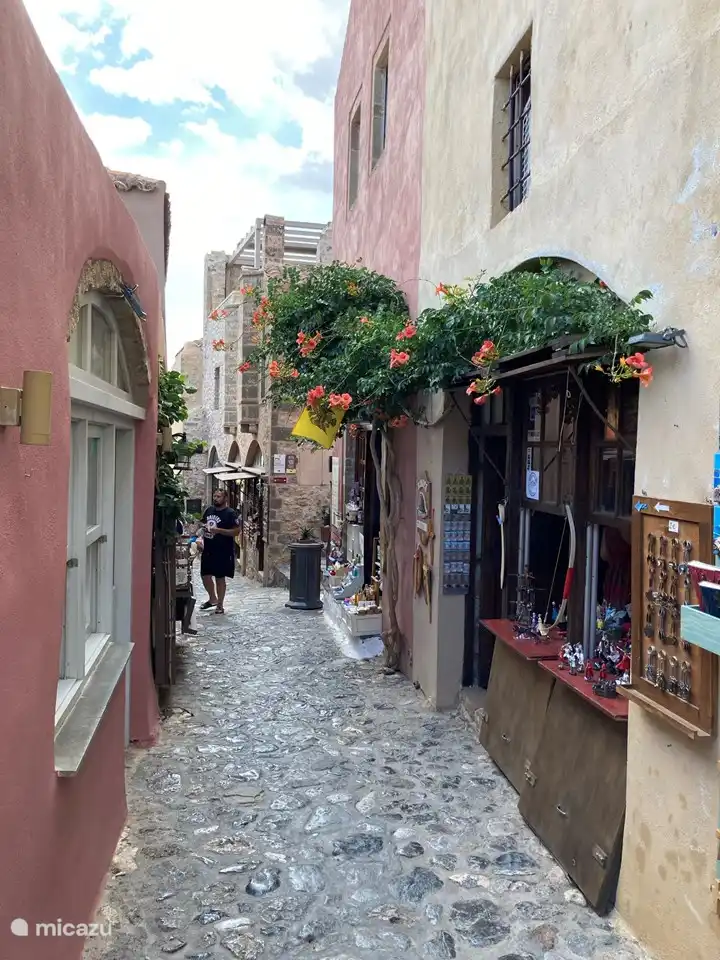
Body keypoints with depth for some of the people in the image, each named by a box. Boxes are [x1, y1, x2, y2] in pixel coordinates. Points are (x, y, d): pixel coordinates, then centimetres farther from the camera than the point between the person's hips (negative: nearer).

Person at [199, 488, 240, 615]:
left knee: (220, 578, 1)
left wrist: (219, 530, -23)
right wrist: (202, 527, -1)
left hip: (223, 551, -6)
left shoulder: (230, 513, -11)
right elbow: (203, 523, 24)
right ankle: (213, 599, 34)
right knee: (205, 575, 11)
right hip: (208, 550, 6)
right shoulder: (209, 510, 9)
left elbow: (236, 531, -16)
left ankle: (220, 605, 14)